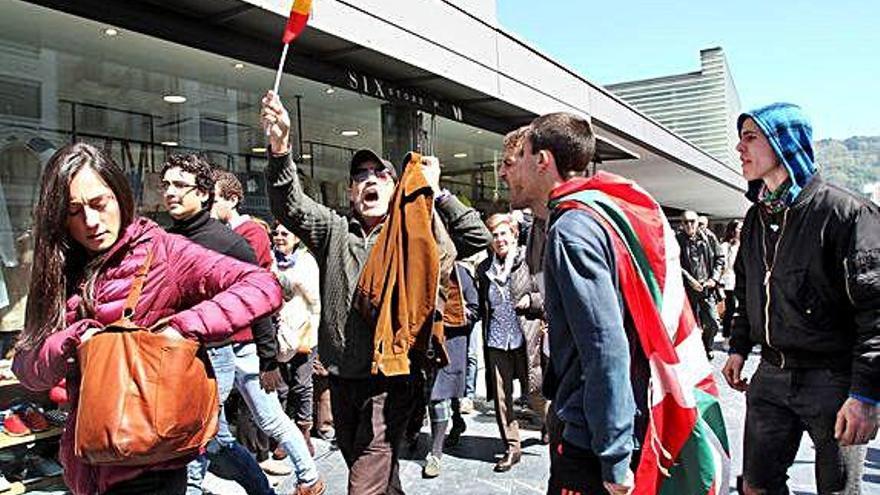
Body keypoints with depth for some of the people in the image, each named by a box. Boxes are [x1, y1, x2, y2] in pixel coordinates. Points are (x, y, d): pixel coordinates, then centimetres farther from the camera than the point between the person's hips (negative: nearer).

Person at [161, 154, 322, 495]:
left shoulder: (229, 242, -12)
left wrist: (269, 360, -9)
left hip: (238, 348, -5)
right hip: (198, 354, 5)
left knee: (273, 423, 8)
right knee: (216, 438, 10)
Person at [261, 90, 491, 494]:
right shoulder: (333, 231, 7)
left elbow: (477, 238, -7)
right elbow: (289, 206, -9)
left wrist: (436, 192, -9)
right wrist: (280, 148, -25)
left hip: (390, 381, -4)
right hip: (342, 380, 4)